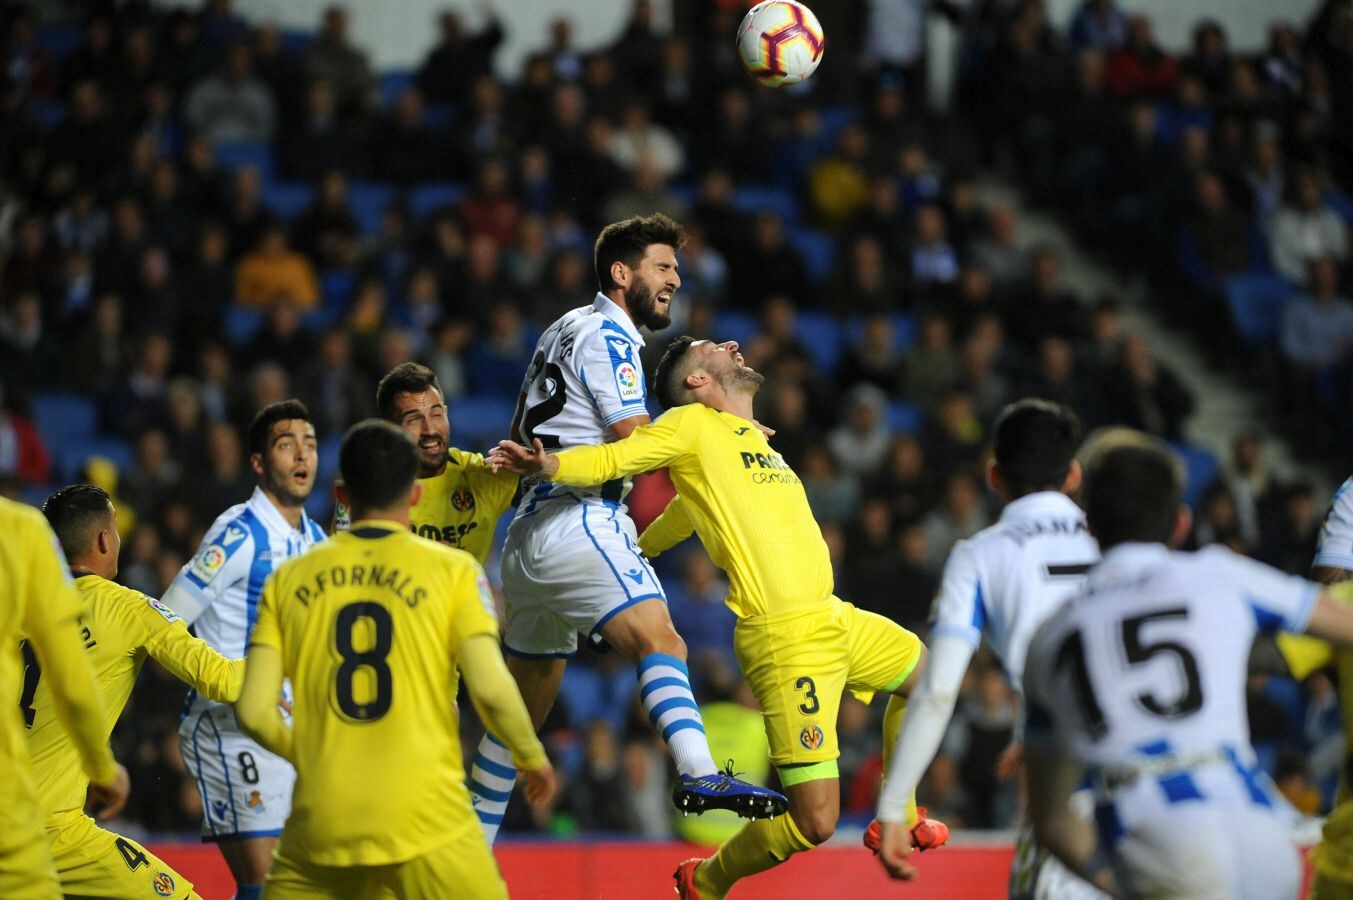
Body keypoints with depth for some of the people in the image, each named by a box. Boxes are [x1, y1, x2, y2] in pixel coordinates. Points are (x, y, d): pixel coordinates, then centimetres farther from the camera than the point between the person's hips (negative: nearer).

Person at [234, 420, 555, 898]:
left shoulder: (290, 580, 8)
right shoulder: (453, 570, 1)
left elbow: (255, 711, 2)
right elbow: (490, 688, -9)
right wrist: (532, 757, 9)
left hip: (323, 822, 3)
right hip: (428, 821, -3)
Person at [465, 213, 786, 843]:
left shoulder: (565, 331, 24)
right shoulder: (606, 336, -6)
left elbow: (520, 437, 32)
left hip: (529, 535, 10)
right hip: (577, 525, -10)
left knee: (525, 707, 16)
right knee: (660, 641, -28)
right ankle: (699, 776, -50)